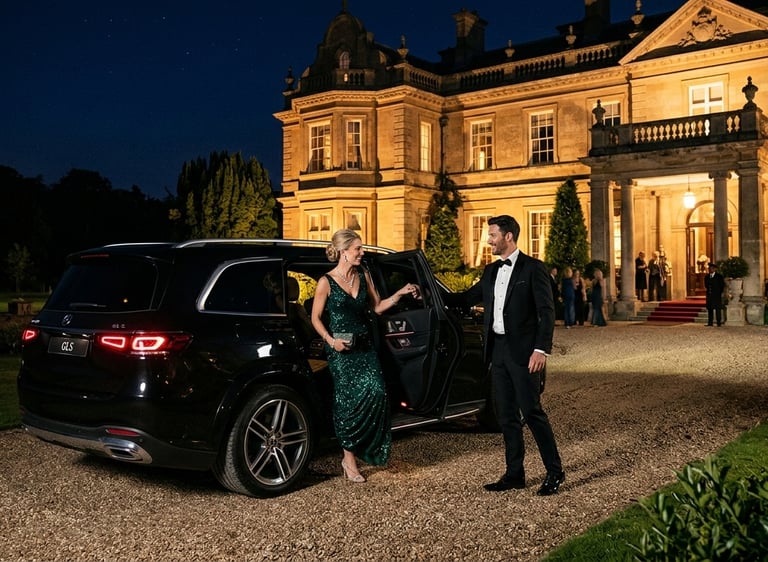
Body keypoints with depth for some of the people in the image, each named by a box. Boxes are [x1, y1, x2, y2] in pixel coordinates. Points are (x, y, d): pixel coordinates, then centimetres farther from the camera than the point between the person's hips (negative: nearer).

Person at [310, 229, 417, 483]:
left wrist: (400, 293, 2)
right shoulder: (326, 282, -7)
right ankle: (349, 458, 12)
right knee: (348, 400, -2)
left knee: (376, 391, -13)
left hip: (365, 346, 5)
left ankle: (369, 449, 5)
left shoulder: (363, 275, 8)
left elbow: (377, 307, 14)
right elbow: (316, 318, -2)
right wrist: (330, 340, -16)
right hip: (341, 349, -4)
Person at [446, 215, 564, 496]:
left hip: (523, 351, -7)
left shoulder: (533, 268, -6)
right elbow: (468, 297, 24)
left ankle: (554, 472, 9)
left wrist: (541, 349, -19)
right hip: (498, 350, 7)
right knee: (506, 415, 10)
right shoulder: (491, 272, 14)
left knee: (532, 411, -5)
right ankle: (514, 474, 19)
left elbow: (547, 311, -11)